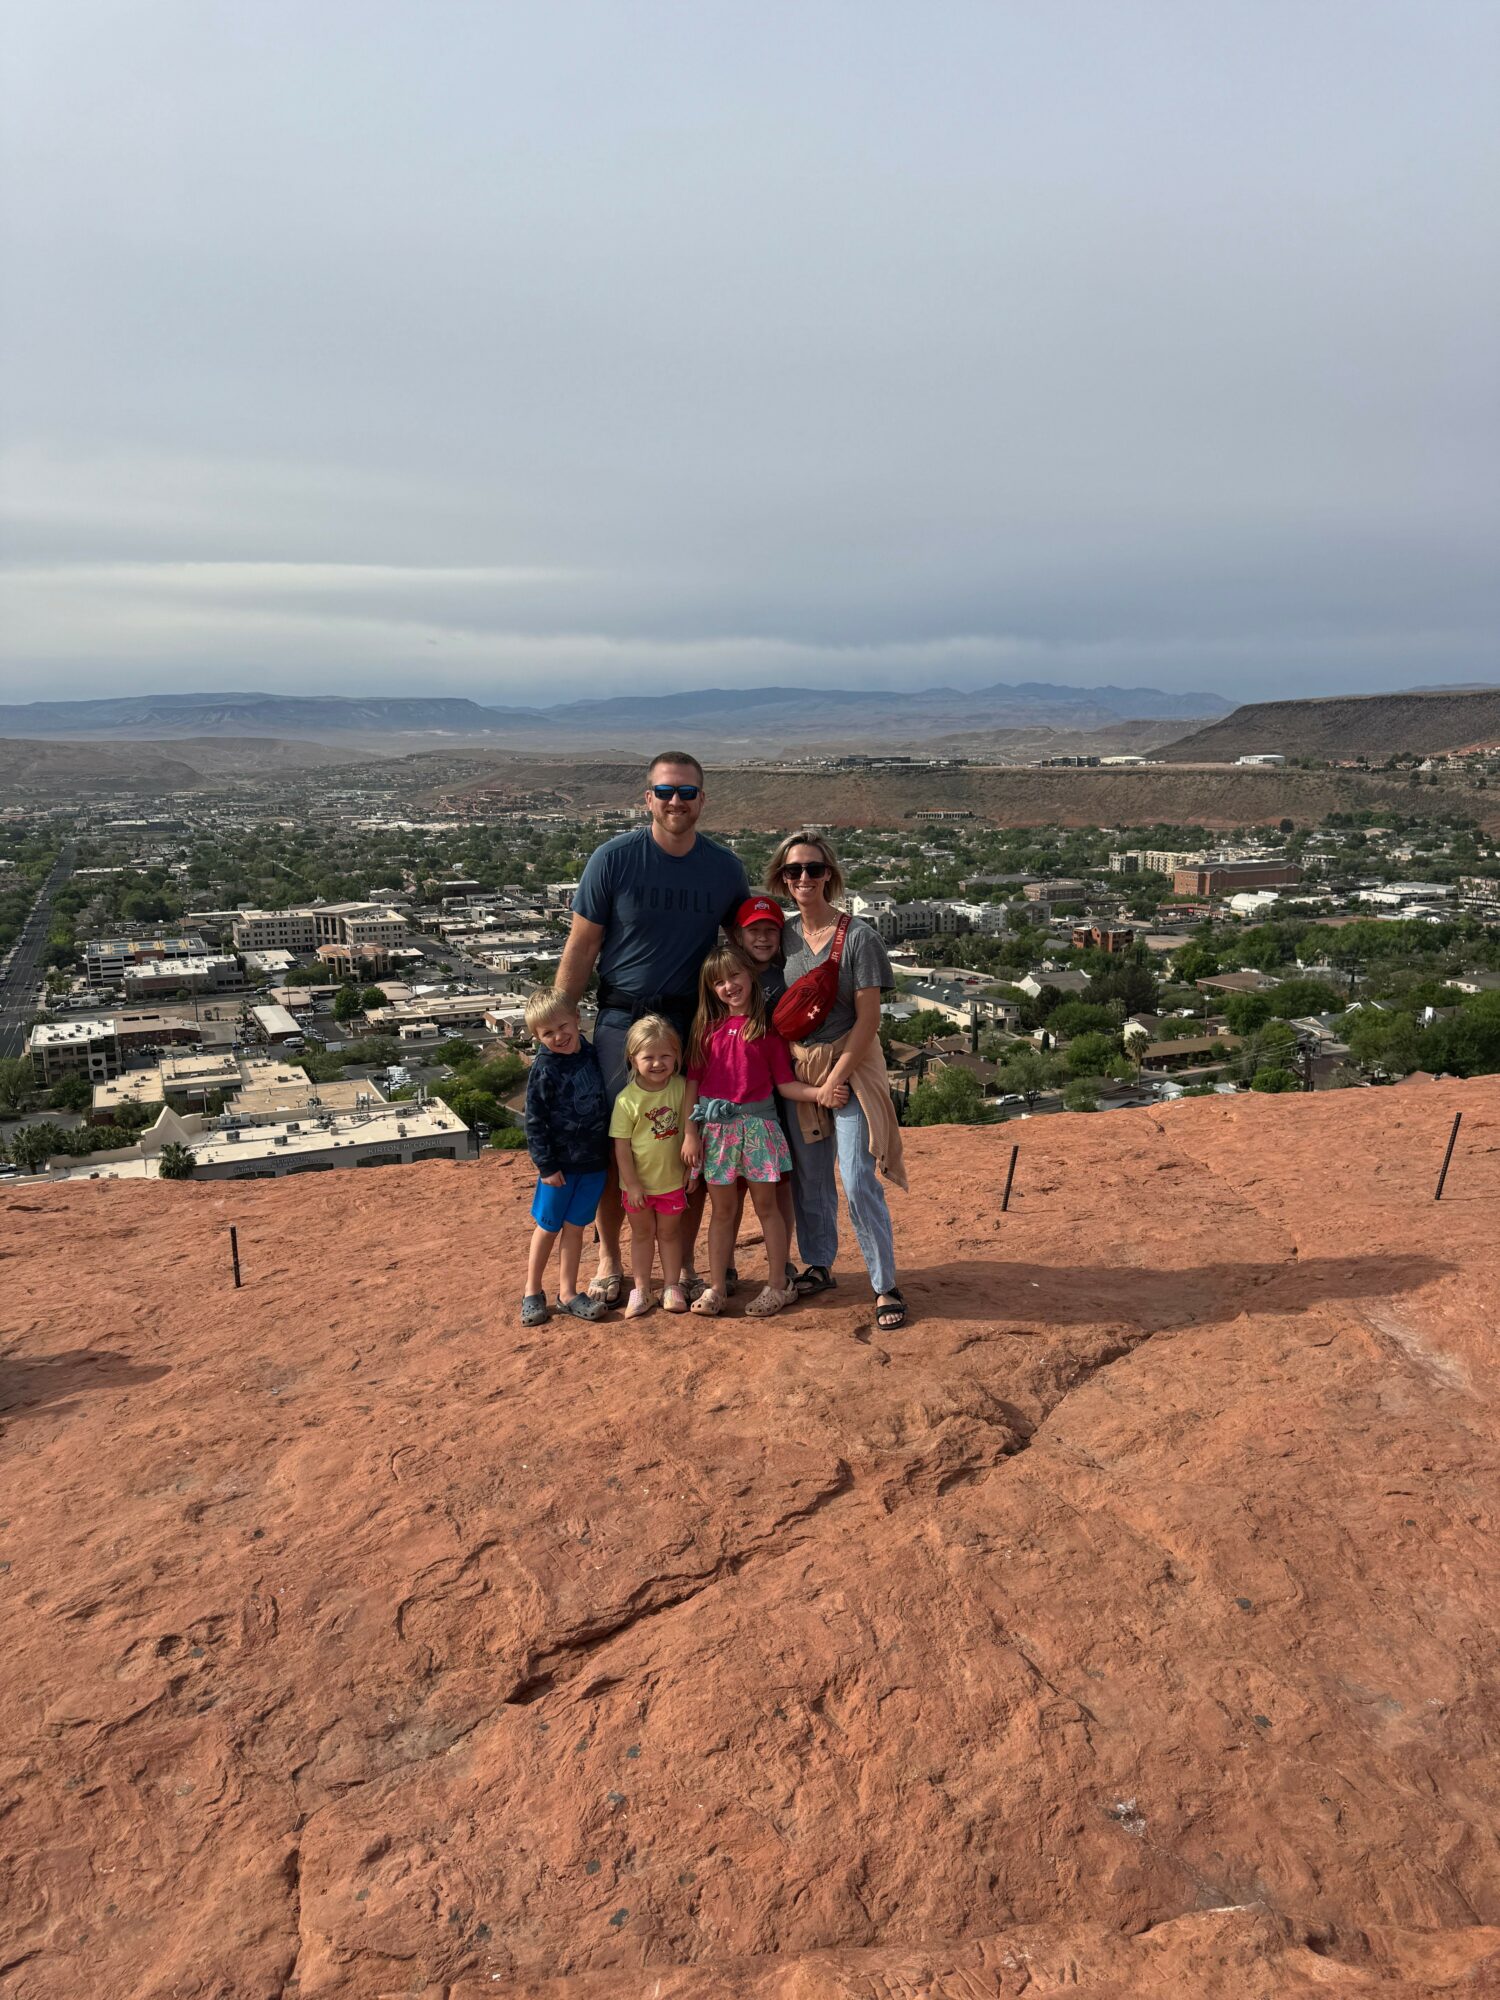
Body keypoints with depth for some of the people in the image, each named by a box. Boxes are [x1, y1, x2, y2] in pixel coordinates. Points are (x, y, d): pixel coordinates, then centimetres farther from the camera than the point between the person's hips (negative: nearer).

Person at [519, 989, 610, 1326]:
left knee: (575, 1227, 12)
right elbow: (535, 1123, -11)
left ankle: (567, 1293, 21)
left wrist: (606, 1152, 13)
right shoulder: (544, 1070, -14)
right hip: (561, 1164, -4)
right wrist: (546, 1166, -13)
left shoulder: (591, 1055, 1)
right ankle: (533, 1292, 24)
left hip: (593, 1162, 4)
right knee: (548, 1228, 9)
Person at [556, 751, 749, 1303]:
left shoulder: (726, 868, 3)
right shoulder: (613, 858, -5)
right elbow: (581, 948, -3)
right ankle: (609, 1261, 23)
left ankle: (684, 1264, 23)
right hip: (622, 1019, -2)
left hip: (696, 1023, 2)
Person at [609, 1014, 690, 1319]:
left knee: (669, 1232, 15)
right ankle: (641, 1289, 24)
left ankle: (672, 1286, 27)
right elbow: (621, 1146, -14)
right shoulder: (627, 1099, -18)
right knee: (642, 1233, 14)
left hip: (672, 1179, 2)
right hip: (638, 1183, -1)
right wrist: (632, 1185, -13)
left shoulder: (680, 1087, -11)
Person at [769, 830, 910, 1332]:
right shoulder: (782, 934, 3)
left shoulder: (857, 936, -12)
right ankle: (818, 1267, 29)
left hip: (850, 1067, -5)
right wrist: (790, 1069, -2)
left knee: (857, 1181, -8)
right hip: (797, 1067, 5)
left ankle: (885, 1286, 5)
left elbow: (868, 1019, -12)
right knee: (808, 1177, 12)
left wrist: (835, 1080, -14)